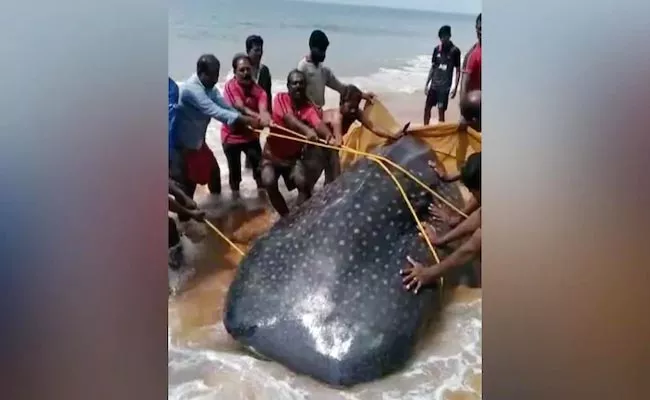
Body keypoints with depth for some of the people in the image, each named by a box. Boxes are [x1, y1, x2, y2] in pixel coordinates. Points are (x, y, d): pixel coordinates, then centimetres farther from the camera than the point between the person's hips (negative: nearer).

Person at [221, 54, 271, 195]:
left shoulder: (258, 90, -9)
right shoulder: (230, 86, -16)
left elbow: (262, 108, -29)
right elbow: (240, 107, -33)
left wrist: (265, 117, -56)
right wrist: (258, 117, -52)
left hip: (251, 134, 2)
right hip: (231, 135, -2)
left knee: (259, 166, 0)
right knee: (234, 170, 9)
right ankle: (235, 194, 31)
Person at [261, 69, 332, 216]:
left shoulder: (309, 107, -8)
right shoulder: (280, 98, -11)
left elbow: (318, 123, -30)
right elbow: (288, 118, -31)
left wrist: (328, 135, -54)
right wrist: (306, 130, -52)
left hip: (294, 156, 1)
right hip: (272, 154, -1)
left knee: (303, 183, -22)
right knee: (269, 183, -23)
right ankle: (287, 217, -2)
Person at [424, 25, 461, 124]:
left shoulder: (455, 51, -7)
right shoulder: (437, 49, 6)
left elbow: (458, 71, -5)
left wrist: (455, 87, -12)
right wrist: (427, 83, 10)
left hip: (445, 87, -5)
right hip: (434, 85, 5)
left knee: (441, 111, -4)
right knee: (427, 108, 6)